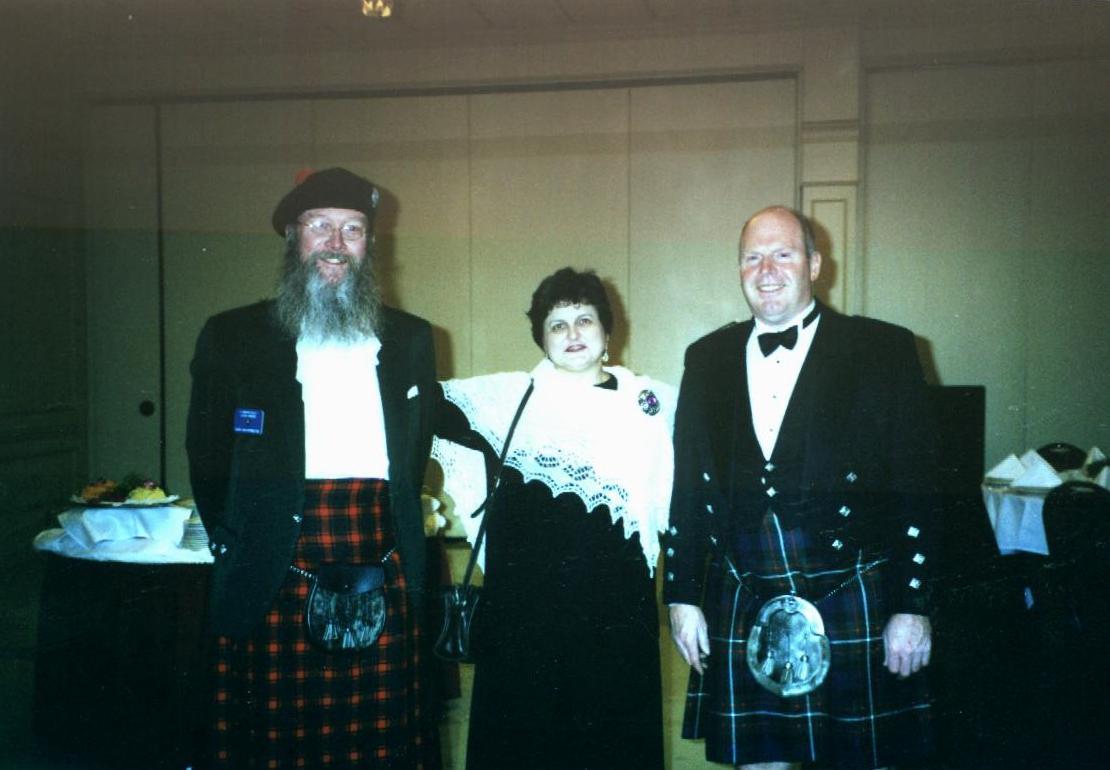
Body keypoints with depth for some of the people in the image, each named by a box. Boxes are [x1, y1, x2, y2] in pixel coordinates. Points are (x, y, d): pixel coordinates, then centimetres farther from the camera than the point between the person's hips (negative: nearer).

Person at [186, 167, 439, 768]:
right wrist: (230, 540, 6)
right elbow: (207, 458, 10)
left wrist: (398, 533, 11)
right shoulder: (231, 337, 4)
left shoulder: (410, 340, 10)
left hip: (384, 585, 2)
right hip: (271, 589, -1)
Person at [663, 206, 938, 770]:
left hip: (854, 609, -2)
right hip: (740, 611, 3)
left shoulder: (882, 350, -2)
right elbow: (687, 488, 10)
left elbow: (916, 489, -4)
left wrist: (911, 607, -8)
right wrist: (681, 596, 7)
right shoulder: (707, 358, 8)